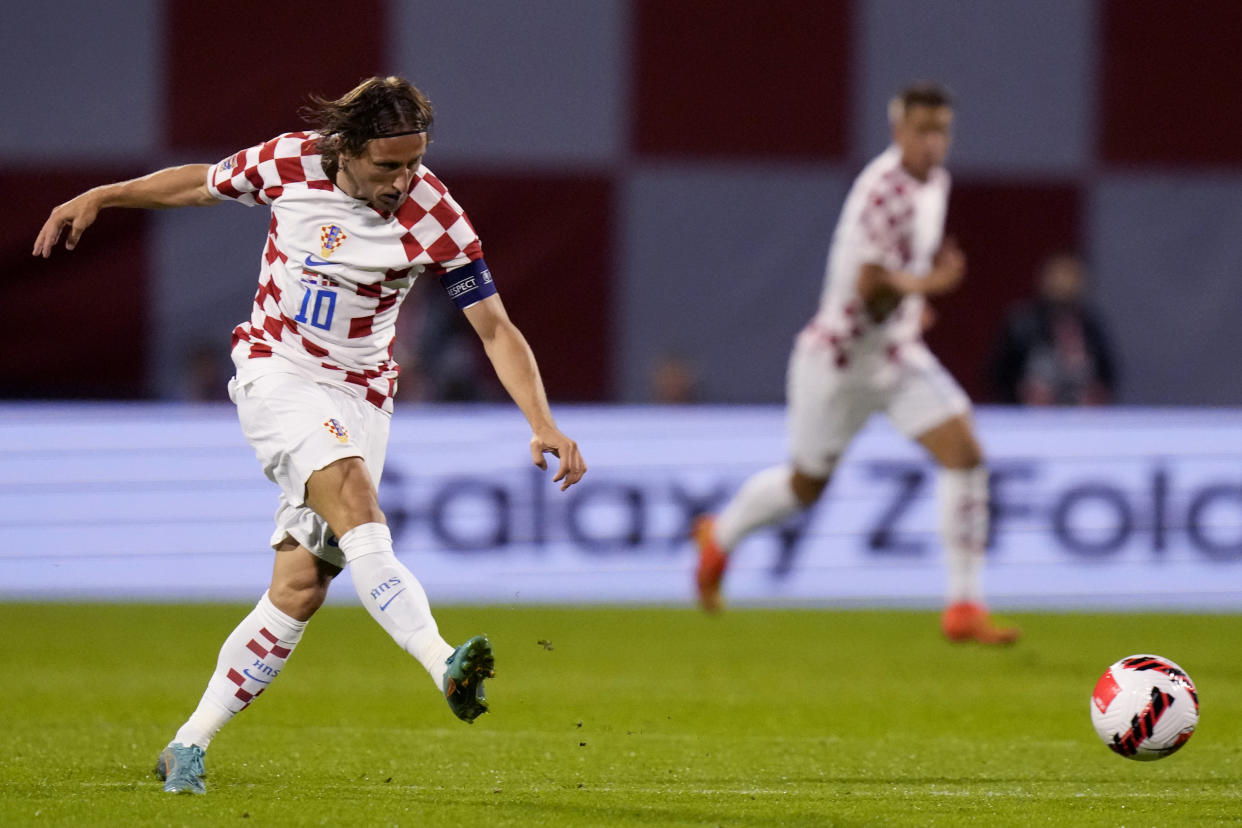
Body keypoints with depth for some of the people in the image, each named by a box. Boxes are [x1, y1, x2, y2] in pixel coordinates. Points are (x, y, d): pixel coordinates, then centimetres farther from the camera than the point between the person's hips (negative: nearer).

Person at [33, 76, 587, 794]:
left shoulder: (434, 217, -13)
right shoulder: (289, 162, -11)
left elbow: (497, 330, -8)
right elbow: (203, 184, 11)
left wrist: (543, 424, -20)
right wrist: (99, 197, 16)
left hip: (361, 397, 2)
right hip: (277, 375, -2)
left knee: (302, 584, -6)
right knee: (355, 503, -30)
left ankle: (190, 746, 6)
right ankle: (443, 664, -47)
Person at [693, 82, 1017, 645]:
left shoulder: (934, 183, 3)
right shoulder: (884, 193, -26)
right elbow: (869, 288, -32)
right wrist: (922, 284, -47)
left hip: (897, 354, 7)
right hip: (840, 356, -7)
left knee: (964, 455, -12)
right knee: (806, 485, 11)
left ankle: (964, 606, -8)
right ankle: (720, 536, 43)